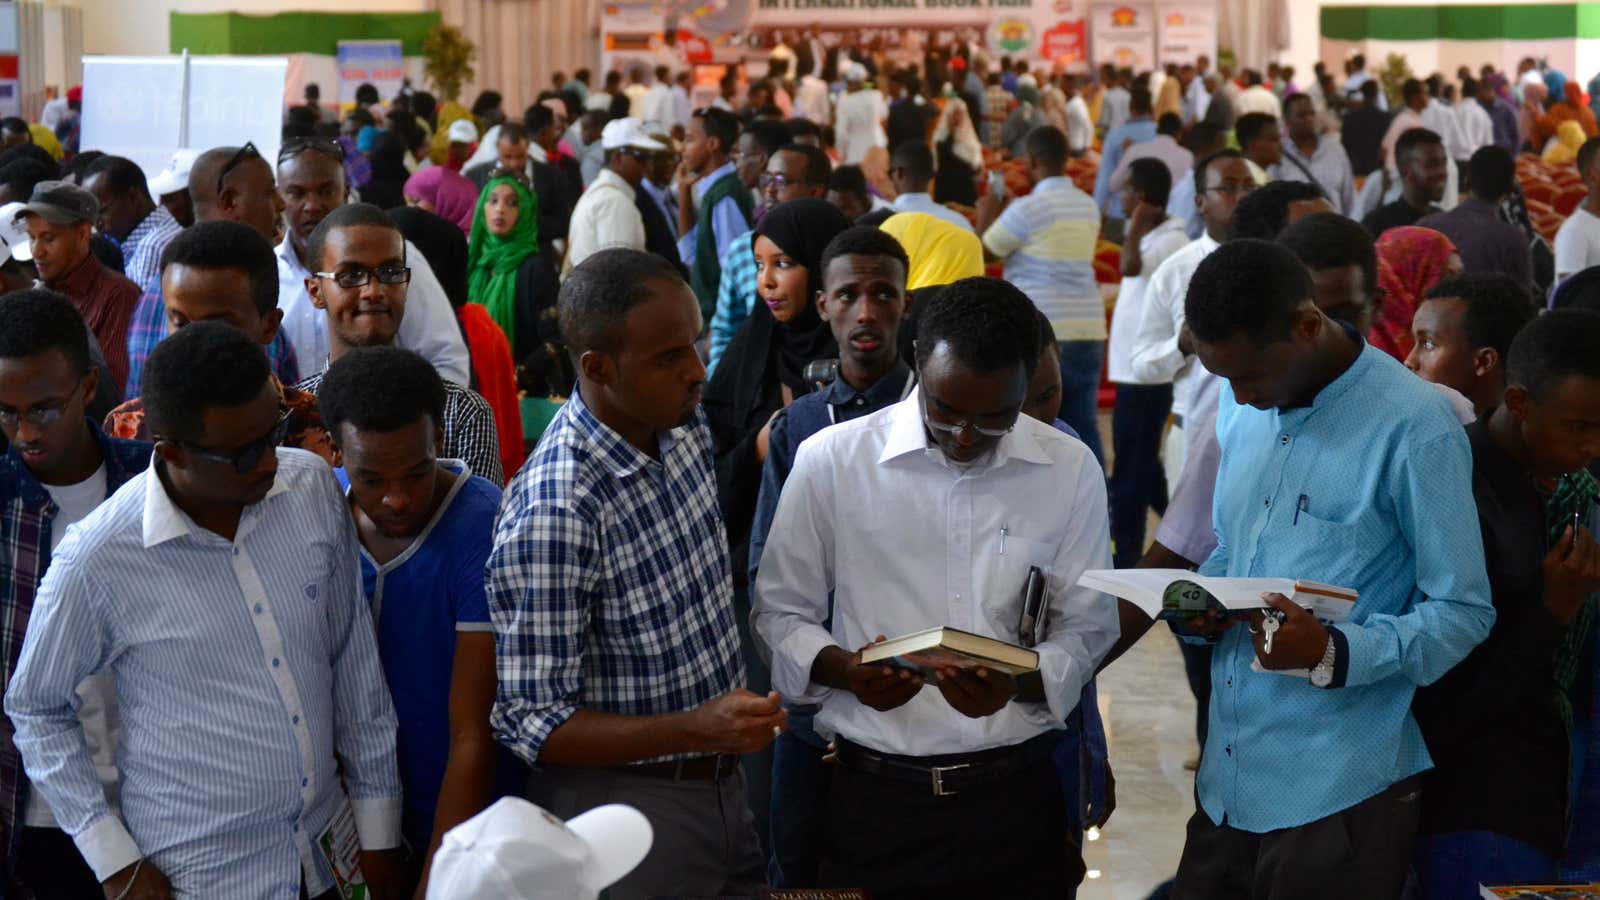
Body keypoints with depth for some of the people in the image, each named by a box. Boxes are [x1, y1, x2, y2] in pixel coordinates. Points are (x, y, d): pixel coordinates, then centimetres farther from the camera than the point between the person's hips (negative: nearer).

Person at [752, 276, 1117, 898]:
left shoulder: (1071, 470, 0)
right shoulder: (829, 460, -4)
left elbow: (1087, 630, 4)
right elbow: (780, 614, 4)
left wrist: (1017, 684, -17)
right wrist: (845, 670, -17)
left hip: (1016, 793, 1)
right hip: (874, 794, -1)